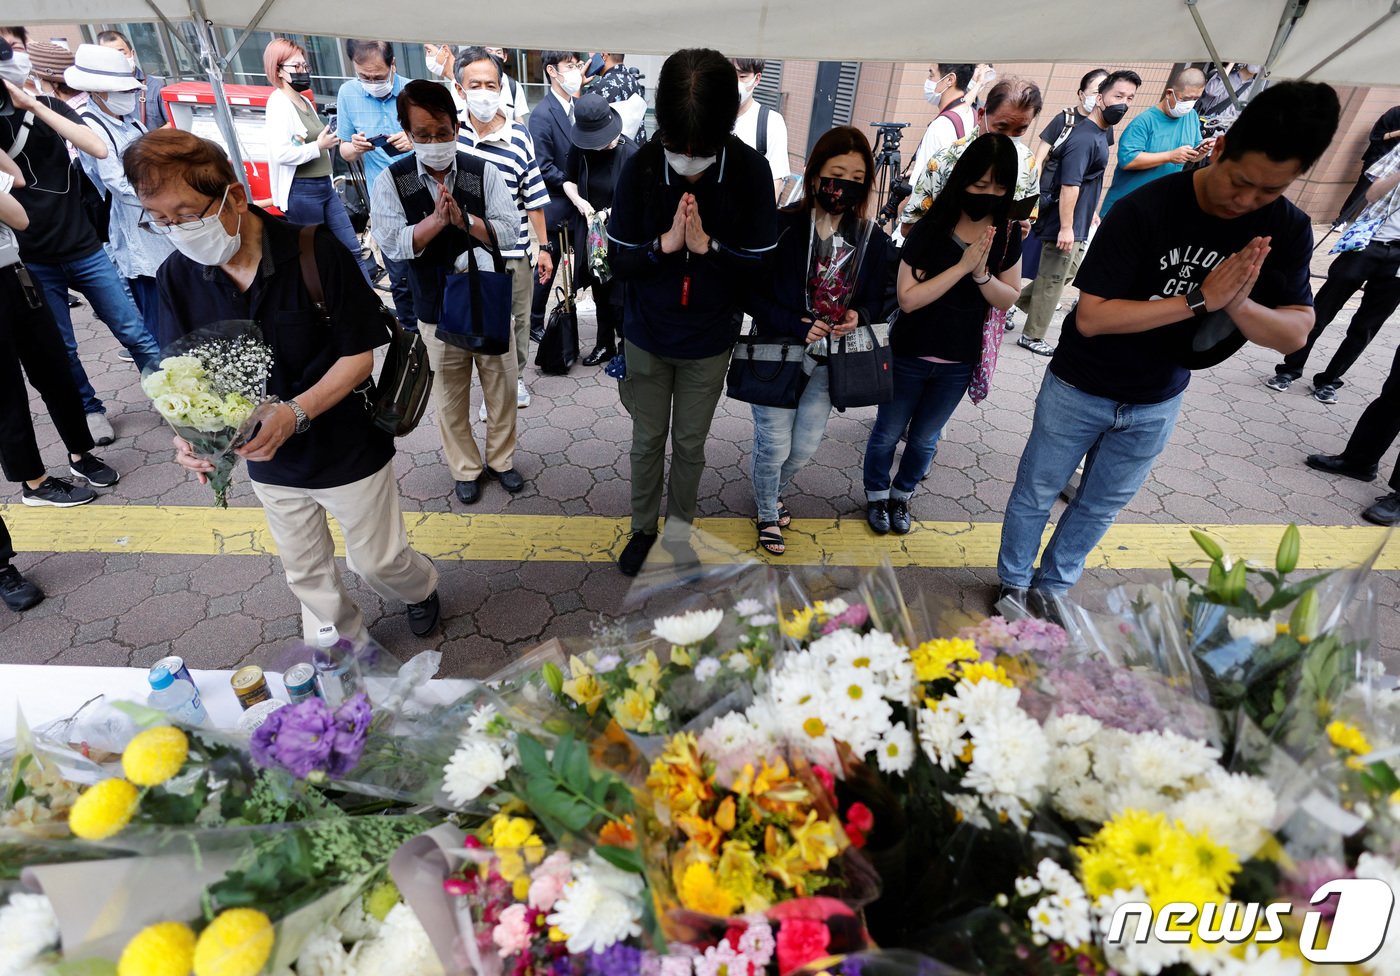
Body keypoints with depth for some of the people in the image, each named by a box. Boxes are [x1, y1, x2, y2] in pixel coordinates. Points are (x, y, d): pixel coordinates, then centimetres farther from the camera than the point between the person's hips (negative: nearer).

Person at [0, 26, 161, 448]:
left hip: (84, 248, 1)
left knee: (134, 332, 3)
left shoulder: (51, 106, 6)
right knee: (61, 350, 6)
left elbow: (99, 149, -11)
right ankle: (91, 410, 23)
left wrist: (34, 105, -19)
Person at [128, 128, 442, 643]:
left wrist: (295, 414, -31)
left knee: (378, 561, 12)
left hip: (349, 449, -4)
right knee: (307, 574, 19)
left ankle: (420, 587, 47)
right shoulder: (178, 276, -8)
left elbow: (358, 356, -18)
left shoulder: (317, 252, -21)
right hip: (271, 463, 5)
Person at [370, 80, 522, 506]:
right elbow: (393, 244, -14)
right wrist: (436, 219, -27)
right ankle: (465, 468, 31)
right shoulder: (390, 181, -5)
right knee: (450, 397, 11)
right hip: (438, 311, 0)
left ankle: (501, 459, 33)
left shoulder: (483, 172, -4)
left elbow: (509, 230, -12)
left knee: (501, 388, 12)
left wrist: (463, 219, -27)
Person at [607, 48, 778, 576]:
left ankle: (679, 527, 39)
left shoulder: (751, 171, -16)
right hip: (647, 338, 0)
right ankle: (643, 526, 38)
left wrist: (706, 245, -28)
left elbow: (762, 265, -12)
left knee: (690, 443, 15)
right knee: (647, 439, 15)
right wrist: (665, 244, -28)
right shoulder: (640, 167, -15)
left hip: (710, 342, 0)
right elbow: (617, 259, -10)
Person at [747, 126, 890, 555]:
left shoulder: (872, 240, -3)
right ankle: (767, 514, 35)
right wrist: (796, 325, -25)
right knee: (774, 446, 5)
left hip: (829, 362, 4)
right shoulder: (782, 227, -15)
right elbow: (751, 294, -13)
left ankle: (773, 492, 47)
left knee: (805, 446, 15)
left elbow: (876, 301, 5)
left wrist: (858, 317, -19)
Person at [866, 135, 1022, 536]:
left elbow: (1009, 300, -3)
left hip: (959, 364, 3)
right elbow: (908, 298, -22)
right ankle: (876, 495, 38)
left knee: (924, 439, 18)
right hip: (910, 356, -3)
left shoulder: (1007, 235, -5)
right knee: (887, 433, 14)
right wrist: (962, 266, -26)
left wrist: (982, 273, -21)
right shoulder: (929, 230, -16)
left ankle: (902, 496, 42)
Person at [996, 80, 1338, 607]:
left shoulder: (1287, 231, -8)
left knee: (1101, 505, 19)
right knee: (1035, 493, 11)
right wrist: (1198, 299, -32)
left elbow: (1296, 333, -10)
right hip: (1080, 390, -4)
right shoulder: (1144, 210, -23)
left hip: (1157, 403, 4)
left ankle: (1053, 586, 41)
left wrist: (1238, 305, -30)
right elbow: (1090, 317, -27)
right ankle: (1013, 584, 34)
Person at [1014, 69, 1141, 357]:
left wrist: (1091, 212, 26)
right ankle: (1032, 336, 14)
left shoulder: (1100, 134, 11)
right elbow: (1069, 185, -26)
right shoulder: (1085, 138, -20)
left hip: (1078, 225, 10)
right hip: (1066, 226, -10)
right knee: (1053, 282, 1)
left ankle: (1016, 300, 28)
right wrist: (1065, 227, -28)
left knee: (1067, 274, 21)